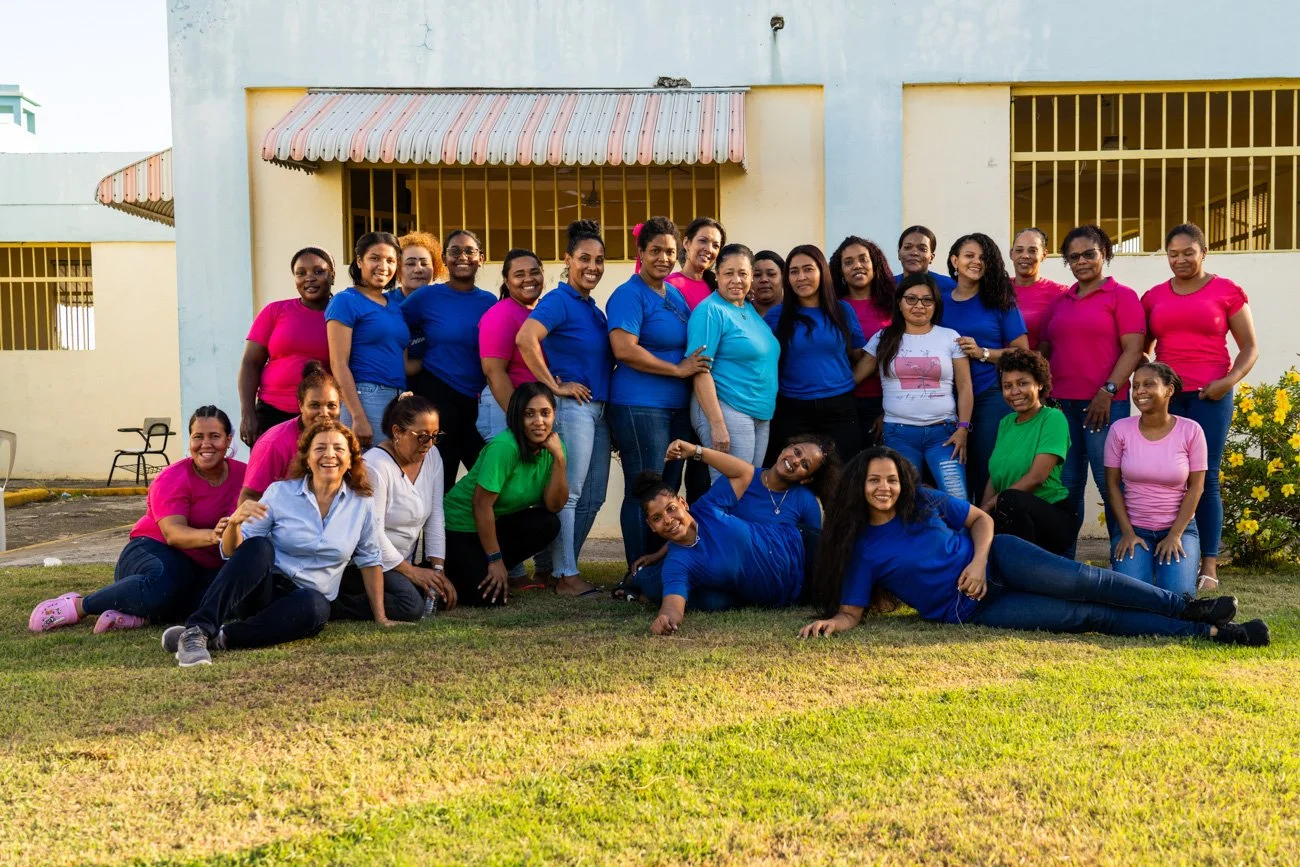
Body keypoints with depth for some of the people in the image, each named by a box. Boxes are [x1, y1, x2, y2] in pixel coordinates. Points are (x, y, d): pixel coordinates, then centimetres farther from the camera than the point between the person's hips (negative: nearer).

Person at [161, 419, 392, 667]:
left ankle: (219, 638, -33)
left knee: (315, 607, -38)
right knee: (259, 547, -34)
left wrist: (380, 617, 11)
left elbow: (369, 560, 15)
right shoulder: (280, 493, -1)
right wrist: (234, 523, -24)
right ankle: (197, 631, -41)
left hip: (307, 598, 1)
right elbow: (231, 552, -2)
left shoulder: (361, 505, 4)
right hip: (263, 590, -1)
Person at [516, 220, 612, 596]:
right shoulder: (558, 302, -9)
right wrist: (554, 385, -20)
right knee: (568, 492, -4)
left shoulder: (595, 310, 16)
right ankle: (565, 575, 2)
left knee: (593, 496, 12)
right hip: (572, 406, -9)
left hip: (599, 409, 9)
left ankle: (562, 563, 22)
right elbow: (525, 338, -25)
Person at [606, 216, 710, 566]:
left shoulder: (675, 294, 16)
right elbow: (624, 350, -20)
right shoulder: (629, 295, -9)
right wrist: (678, 369, -16)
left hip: (676, 406, 8)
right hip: (640, 406, -8)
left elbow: (690, 345, 29)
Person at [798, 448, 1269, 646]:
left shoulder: (924, 500, 2)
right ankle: (1208, 632, -16)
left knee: (1079, 580, -24)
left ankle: (1188, 606, -13)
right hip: (972, 609, -3)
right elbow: (852, 611, -4)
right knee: (1086, 616, -15)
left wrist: (979, 559, -10)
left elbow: (981, 519, 10)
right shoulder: (860, 549, -4)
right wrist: (831, 622, -28)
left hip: (994, 559, 3)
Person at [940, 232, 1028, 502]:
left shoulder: (1000, 302, 3)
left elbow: (1022, 352, 1)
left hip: (991, 398, -2)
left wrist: (983, 353, -12)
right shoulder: (940, 302, 9)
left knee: (988, 472, 0)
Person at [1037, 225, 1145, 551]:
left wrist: (1107, 392, -14)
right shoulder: (1059, 302, 17)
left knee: (1110, 483, -5)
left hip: (1104, 404, -5)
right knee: (1066, 484, 7)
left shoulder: (1121, 296, 2)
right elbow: (1044, 350, 20)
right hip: (1062, 404, 5)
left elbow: (1133, 350, -6)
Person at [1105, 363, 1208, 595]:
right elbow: (1113, 483, -1)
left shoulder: (1190, 431, -7)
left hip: (1179, 527, 0)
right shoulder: (1120, 429, -5)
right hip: (1132, 527, 0)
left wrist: (1175, 535, -11)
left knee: (1178, 593, -22)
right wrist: (1127, 532, -8)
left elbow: (1196, 487, -4)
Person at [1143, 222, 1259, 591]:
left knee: (1205, 478, -5)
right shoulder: (1154, 297, 12)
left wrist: (1230, 380, -10)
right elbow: (1140, 349, 19)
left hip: (1209, 396, -3)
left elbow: (1250, 347, 5)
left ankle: (1209, 566, -1)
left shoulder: (1226, 291, 3)